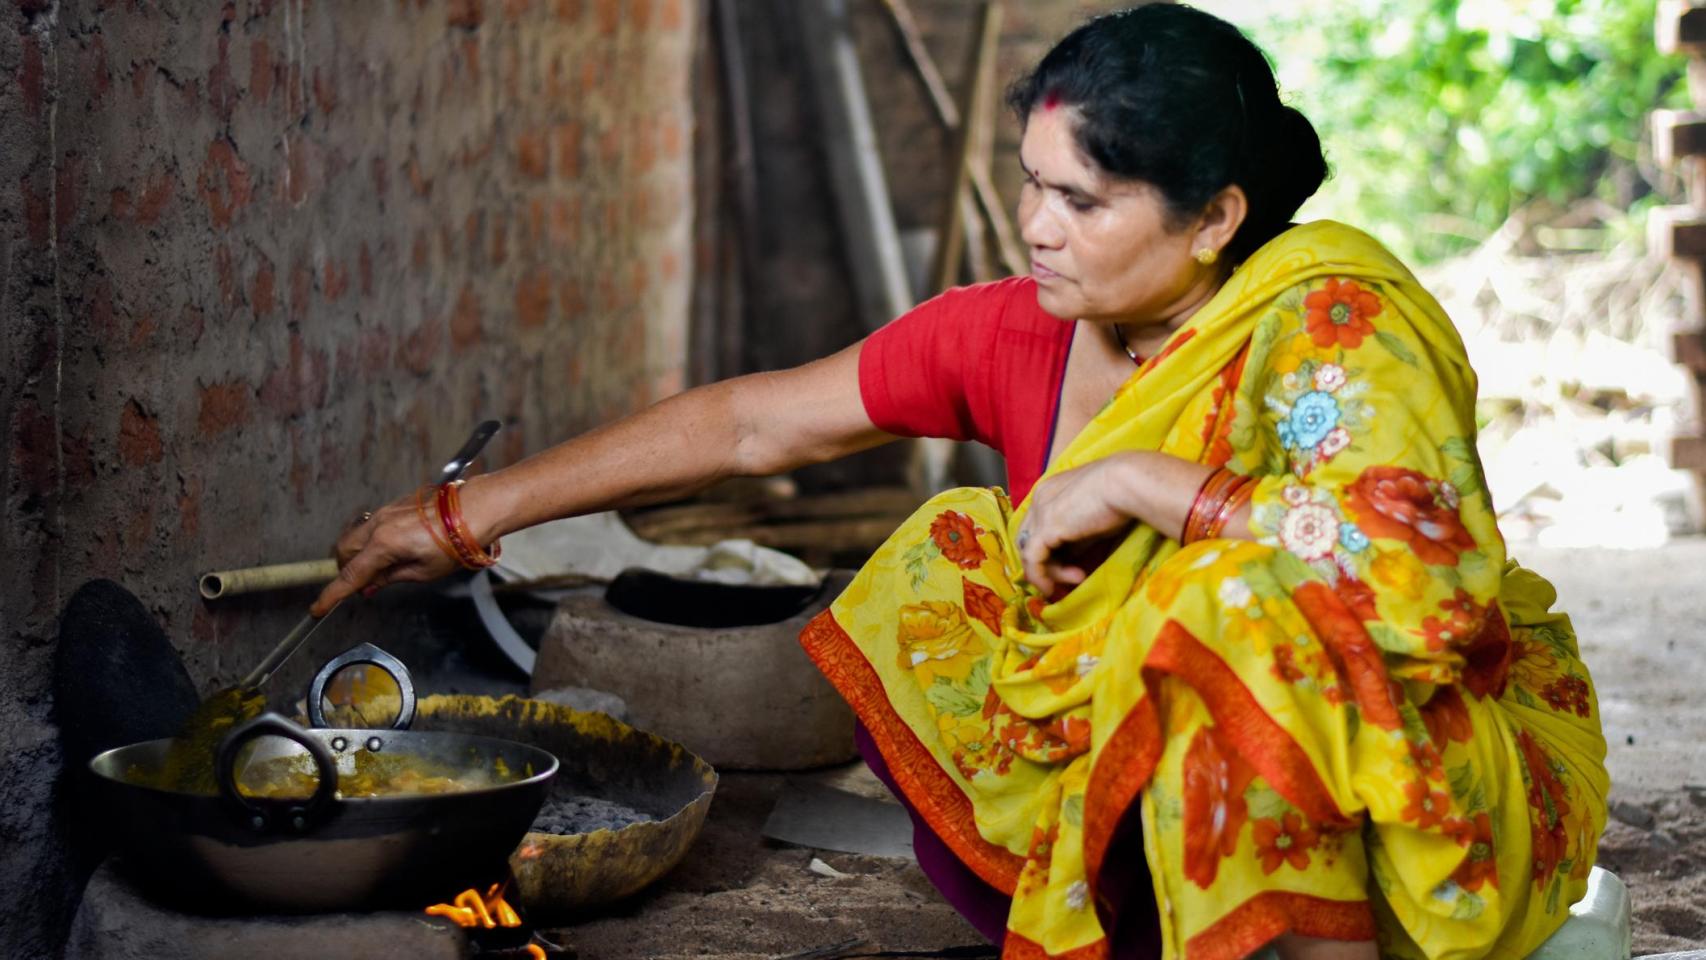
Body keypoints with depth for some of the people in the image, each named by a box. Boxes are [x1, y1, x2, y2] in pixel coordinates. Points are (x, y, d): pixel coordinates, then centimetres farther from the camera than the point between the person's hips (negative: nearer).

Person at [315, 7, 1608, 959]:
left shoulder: (1332, 323, -21)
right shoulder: (1013, 339, -6)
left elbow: (1427, 563, -36)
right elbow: (749, 423, 0)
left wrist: (1139, 479, -30)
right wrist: (466, 516, 0)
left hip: (1430, 782, -6)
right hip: (1166, 767, 6)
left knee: (1241, 602, -33)